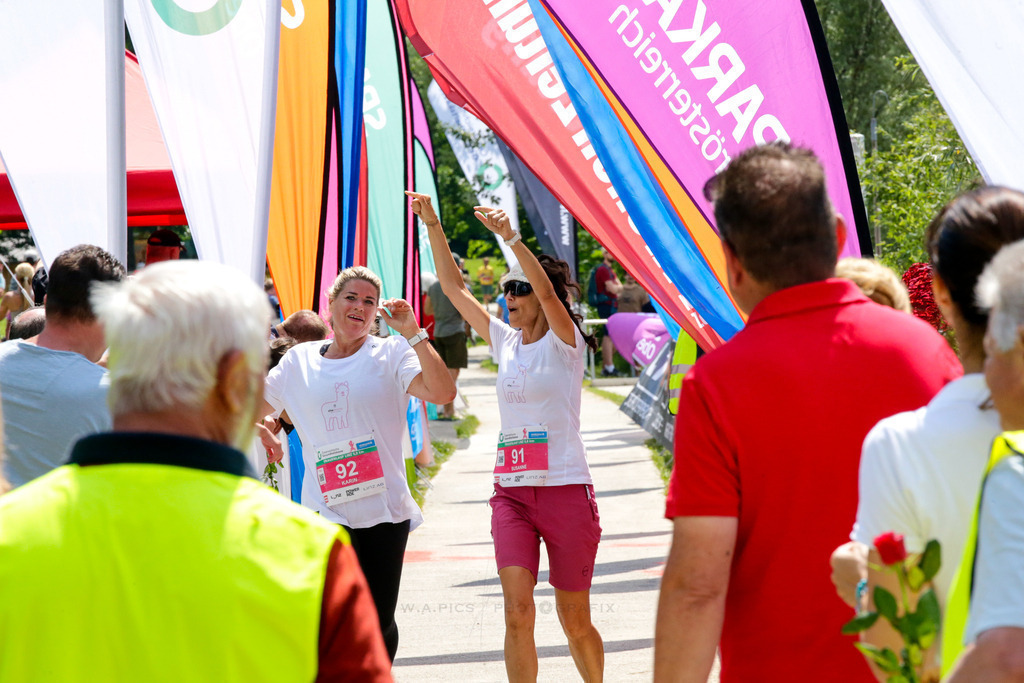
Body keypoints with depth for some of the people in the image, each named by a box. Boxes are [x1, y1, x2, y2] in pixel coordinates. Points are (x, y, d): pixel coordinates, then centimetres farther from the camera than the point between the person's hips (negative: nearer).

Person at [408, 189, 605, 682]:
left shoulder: (565, 342, -4)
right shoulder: (504, 341, 10)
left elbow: (547, 291, -24)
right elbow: (453, 286, 9)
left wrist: (510, 237, -35)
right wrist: (432, 225, 1)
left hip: (566, 489, -4)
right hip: (511, 493, 4)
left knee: (574, 619, 7)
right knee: (517, 611, -11)